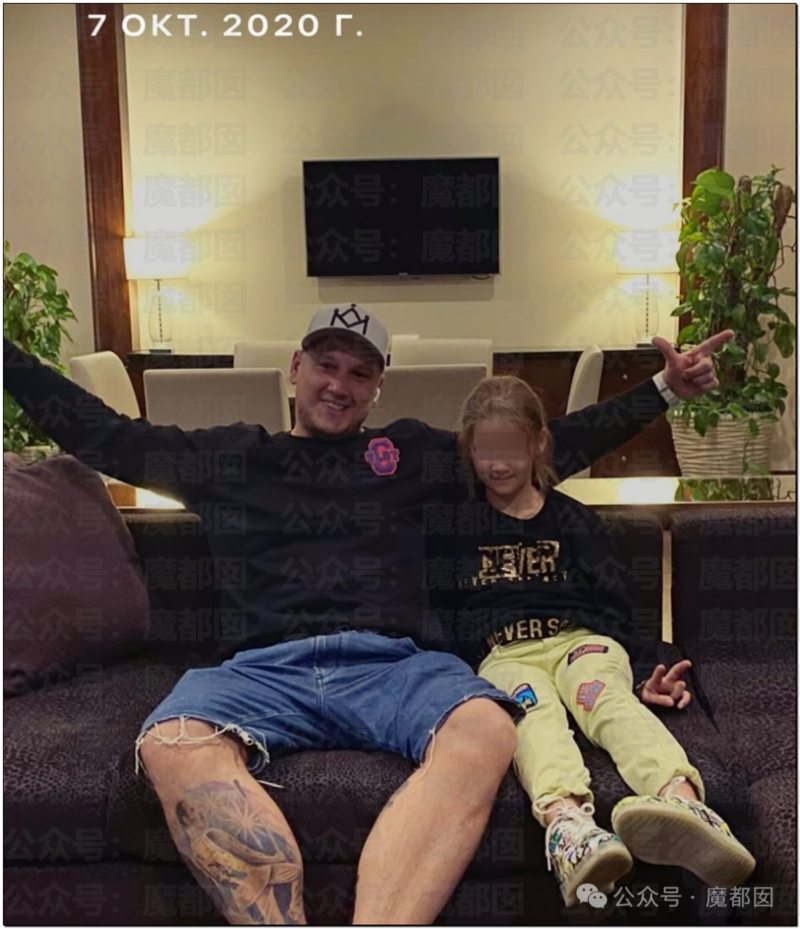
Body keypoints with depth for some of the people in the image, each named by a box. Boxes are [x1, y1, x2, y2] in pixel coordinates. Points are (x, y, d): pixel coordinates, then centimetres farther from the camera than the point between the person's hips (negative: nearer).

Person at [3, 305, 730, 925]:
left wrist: (662, 392, 24)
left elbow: (554, 446, 25)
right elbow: (99, 433, 29)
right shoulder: (228, 456, 23)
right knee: (174, 744, -35)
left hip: (395, 664, 1)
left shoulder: (413, 452, 23)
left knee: (485, 731, -35)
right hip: (262, 669, 0)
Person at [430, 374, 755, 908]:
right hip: (501, 653, 0)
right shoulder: (456, 524, 21)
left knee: (606, 697, -36)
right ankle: (566, 824, -68)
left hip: (580, 638, 0)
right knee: (535, 707, -37)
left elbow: (615, 607, 16)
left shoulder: (574, 520, 21)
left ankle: (682, 802, -66)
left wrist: (641, 674, 3)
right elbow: (439, 609, 19)